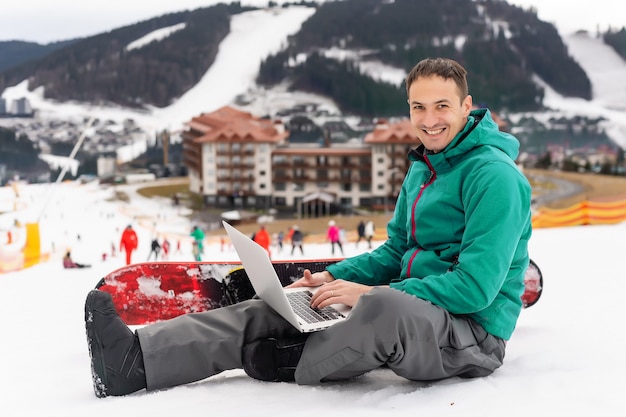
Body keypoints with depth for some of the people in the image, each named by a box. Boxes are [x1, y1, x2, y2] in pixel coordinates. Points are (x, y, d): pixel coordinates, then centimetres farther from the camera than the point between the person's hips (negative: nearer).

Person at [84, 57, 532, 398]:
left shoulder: (494, 175, -15)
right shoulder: (422, 168, 15)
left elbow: (476, 287, -22)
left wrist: (371, 293, -22)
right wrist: (334, 277, 3)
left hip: (473, 332, -8)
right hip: (412, 314, 8)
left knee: (385, 306, -40)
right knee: (273, 309, -6)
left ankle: (289, 363, -12)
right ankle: (136, 359, -15)